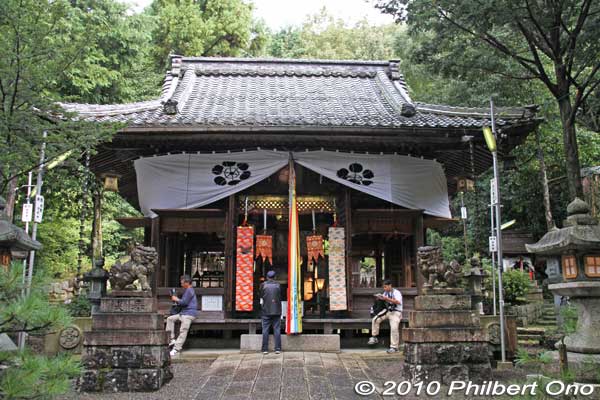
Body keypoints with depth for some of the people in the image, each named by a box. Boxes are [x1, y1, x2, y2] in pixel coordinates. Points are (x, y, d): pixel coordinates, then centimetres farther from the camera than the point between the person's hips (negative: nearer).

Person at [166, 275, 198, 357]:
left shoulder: (189, 290, -7)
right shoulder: (187, 290, 26)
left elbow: (184, 302, -14)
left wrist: (176, 300, 1)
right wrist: (177, 300, 16)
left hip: (189, 313, -11)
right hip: (183, 313, 11)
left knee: (183, 330, -20)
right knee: (170, 319, 3)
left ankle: (176, 349, -27)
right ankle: (172, 339, -4)